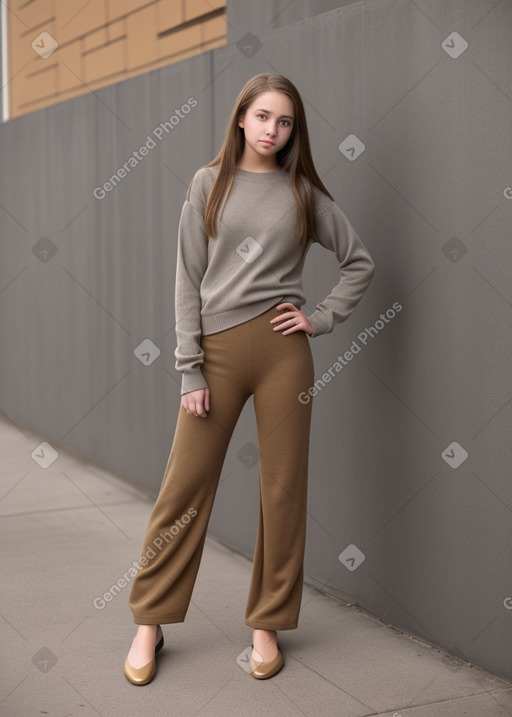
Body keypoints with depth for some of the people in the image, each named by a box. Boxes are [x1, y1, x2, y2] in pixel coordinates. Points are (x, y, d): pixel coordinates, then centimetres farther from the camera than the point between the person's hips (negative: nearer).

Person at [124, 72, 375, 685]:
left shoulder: (303, 192, 7)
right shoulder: (209, 183, 5)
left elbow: (360, 262, 16)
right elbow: (188, 280, 2)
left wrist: (324, 317, 2)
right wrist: (189, 371, -4)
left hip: (281, 348, 1)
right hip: (216, 349, -1)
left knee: (283, 491, 5)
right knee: (183, 490, 2)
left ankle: (268, 625, 19)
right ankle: (149, 624, 16)